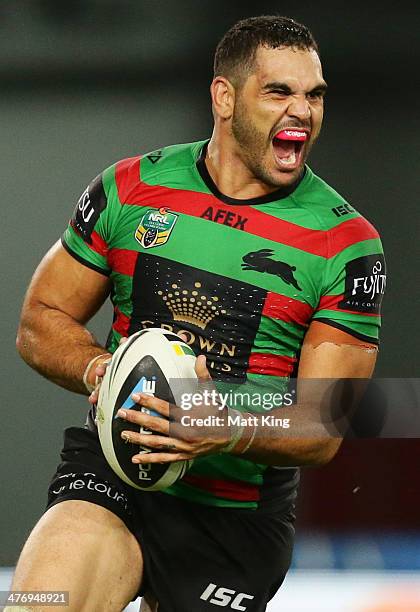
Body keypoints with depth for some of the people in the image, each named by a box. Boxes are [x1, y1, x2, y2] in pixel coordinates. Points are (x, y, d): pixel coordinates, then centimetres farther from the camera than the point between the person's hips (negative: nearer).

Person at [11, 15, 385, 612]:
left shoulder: (347, 241, -2)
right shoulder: (131, 188, 3)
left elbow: (323, 431, -6)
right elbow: (41, 322, 11)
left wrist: (229, 432, -27)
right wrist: (100, 370, -12)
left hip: (241, 513, 1)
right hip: (112, 471, -1)